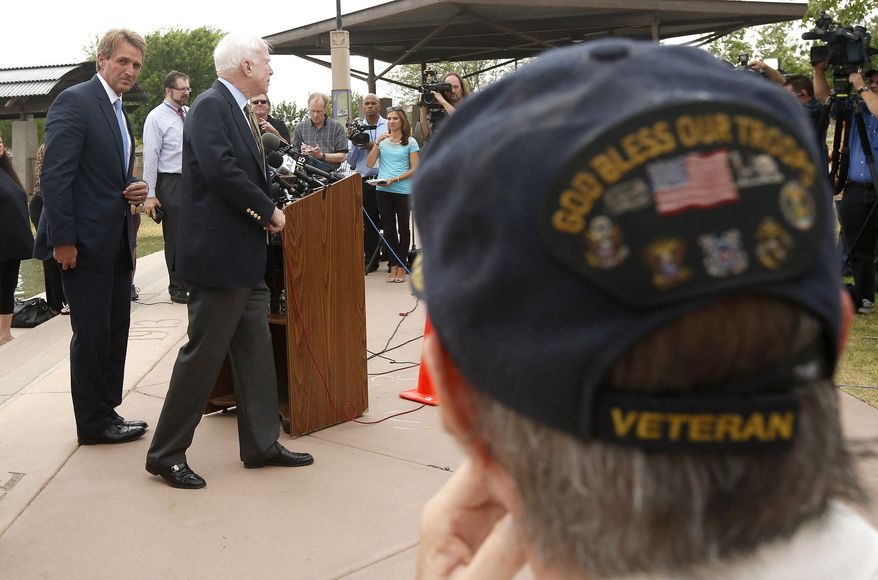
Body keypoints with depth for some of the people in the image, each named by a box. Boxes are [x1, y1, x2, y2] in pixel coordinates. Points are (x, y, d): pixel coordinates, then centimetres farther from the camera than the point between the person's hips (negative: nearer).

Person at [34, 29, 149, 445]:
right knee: (92, 333, 1)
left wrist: (134, 191, 4)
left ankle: (107, 412, 23)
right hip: (86, 240, -8)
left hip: (116, 242, 8)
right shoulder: (74, 101, -10)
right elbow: (55, 175, -17)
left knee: (115, 331, 12)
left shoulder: (119, 112, 17)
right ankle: (94, 423, 13)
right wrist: (62, 240, -20)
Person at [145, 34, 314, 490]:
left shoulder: (239, 110, 16)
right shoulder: (210, 106, -13)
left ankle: (261, 444, 22)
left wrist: (265, 211, 2)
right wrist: (269, 211, -15)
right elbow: (220, 169, -25)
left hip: (244, 253, 10)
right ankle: (165, 454, 11)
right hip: (217, 252, -10)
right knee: (204, 352, -2)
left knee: (255, 350, 12)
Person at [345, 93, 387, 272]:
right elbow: (350, 160, 8)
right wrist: (354, 144, -8)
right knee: (369, 223, 7)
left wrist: (373, 146, -14)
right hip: (366, 181, 2)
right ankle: (371, 261, 13)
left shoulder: (389, 126, 2)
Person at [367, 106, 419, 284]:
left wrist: (395, 179, -15)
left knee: (403, 228, 4)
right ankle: (393, 266, 14)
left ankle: (401, 266, 12)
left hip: (403, 190, -3)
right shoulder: (382, 140, 9)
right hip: (382, 190, 3)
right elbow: (370, 164, 3)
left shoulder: (410, 142, 1)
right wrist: (377, 143, -8)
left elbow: (414, 169, -3)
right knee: (388, 229, 7)